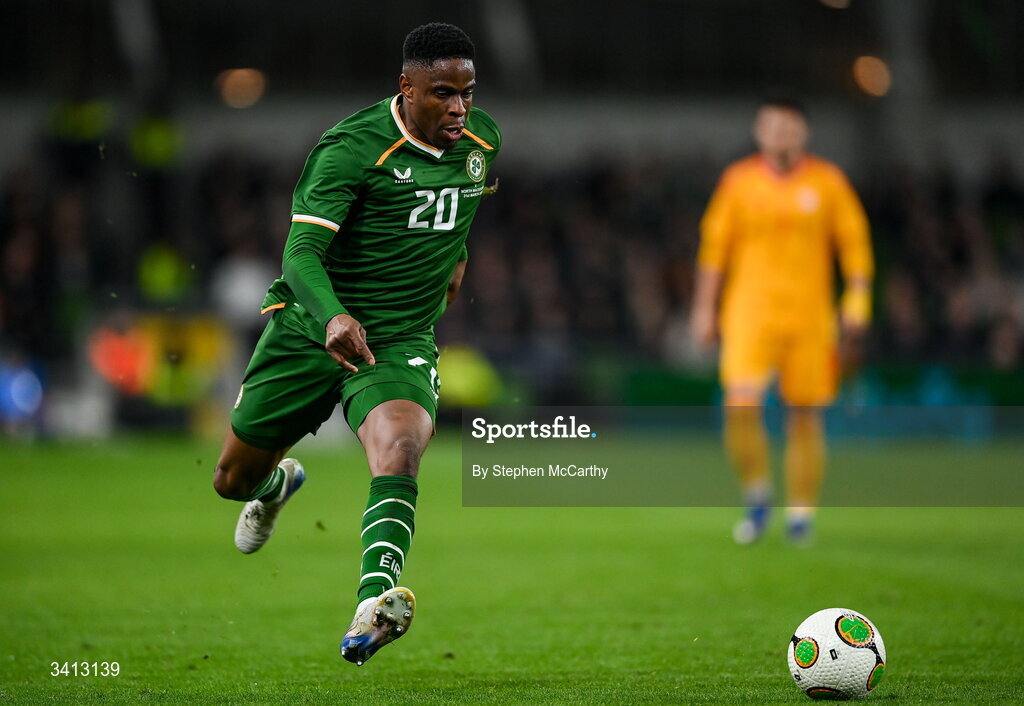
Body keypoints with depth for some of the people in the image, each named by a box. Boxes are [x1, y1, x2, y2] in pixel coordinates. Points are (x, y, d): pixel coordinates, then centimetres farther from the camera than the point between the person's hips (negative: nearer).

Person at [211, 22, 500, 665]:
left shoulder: (483, 137, 0)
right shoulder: (351, 147, -19)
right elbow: (300, 254, -28)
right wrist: (333, 316, -45)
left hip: (401, 343, 2)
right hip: (309, 329, -2)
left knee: (400, 448, -30)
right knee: (234, 480, 12)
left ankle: (373, 609, -46)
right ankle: (278, 485, 51)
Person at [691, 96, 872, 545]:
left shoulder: (827, 182, 4)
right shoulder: (739, 181, 4)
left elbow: (854, 242, 8)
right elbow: (715, 244, 9)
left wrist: (857, 302, -2)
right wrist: (705, 309, 6)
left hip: (809, 316, 1)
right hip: (750, 310, -1)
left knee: (805, 415, 1)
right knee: (741, 405, -17)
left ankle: (801, 511, 14)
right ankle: (757, 496, 2)